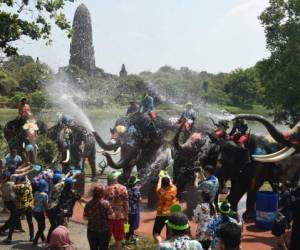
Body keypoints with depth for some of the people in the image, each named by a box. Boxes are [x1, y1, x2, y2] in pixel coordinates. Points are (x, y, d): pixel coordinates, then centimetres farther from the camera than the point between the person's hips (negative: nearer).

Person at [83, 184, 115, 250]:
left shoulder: (88, 204, -3)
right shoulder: (106, 203, -13)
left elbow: (85, 217, 4)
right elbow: (111, 216, -15)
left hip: (91, 231, 3)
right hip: (103, 231, -3)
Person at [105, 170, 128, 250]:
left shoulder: (106, 189, -4)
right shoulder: (123, 188, -4)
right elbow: (126, 204, -4)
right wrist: (126, 216, 6)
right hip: (119, 216, -1)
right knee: (118, 239, 10)